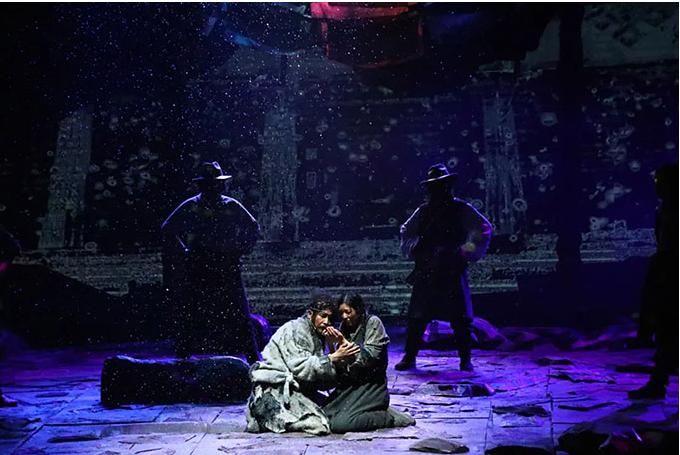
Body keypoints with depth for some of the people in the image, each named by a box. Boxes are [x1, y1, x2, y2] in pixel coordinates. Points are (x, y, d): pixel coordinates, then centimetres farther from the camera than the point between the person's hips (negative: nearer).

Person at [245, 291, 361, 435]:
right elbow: (301, 368, -21)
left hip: (294, 388, 9)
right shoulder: (296, 329, -9)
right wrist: (334, 357, -20)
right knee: (320, 425, -20)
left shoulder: (317, 336, 16)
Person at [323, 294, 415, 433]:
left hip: (371, 386, -7)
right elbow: (339, 364, 8)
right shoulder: (344, 327, 9)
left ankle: (391, 418, -6)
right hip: (349, 385, 7)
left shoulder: (373, 322, -8)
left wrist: (343, 342, -22)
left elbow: (369, 358, -18)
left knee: (339, 424, -23)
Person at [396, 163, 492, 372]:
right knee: (417, 317, 1)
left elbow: (484, 229, -3)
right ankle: (409, 358, 9)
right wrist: (414, 249, 4)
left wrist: (467, 252, -10)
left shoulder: (462, 209, 2)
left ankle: (465, 360, 11)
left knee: (461, 319, 0)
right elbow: (405, 232, 22)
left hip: (453, 273, -2)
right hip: (425, 272, 3)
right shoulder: (423, 211, 11)